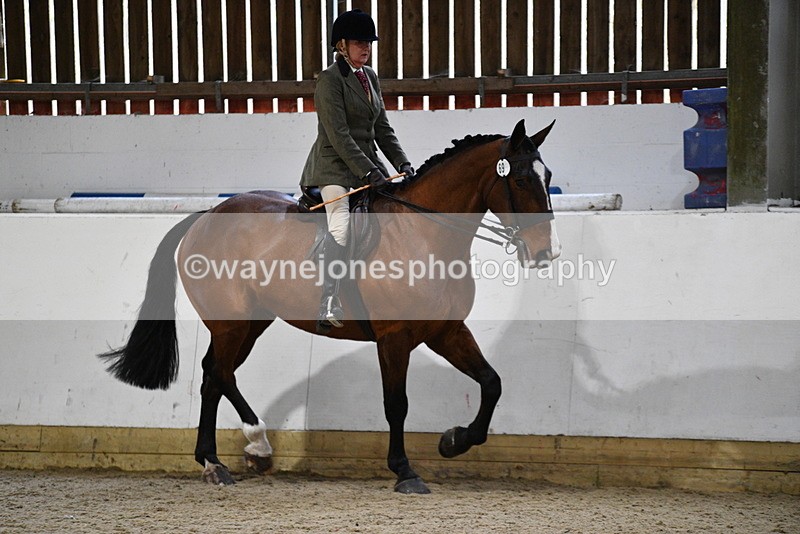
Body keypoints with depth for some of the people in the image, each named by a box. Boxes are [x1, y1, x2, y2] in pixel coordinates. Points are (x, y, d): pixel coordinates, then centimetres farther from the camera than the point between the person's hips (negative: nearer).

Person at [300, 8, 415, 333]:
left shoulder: (370, 77, 14)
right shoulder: (330, 80, -11)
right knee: (341, 230, -24)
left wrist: (402, 163, 4)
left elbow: (382, 128, 17)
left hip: (367, 165, 9)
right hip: (335, 167, -9)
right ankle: (329, 310, -31)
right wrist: (368, 171, -24)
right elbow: (338, 136, -19)